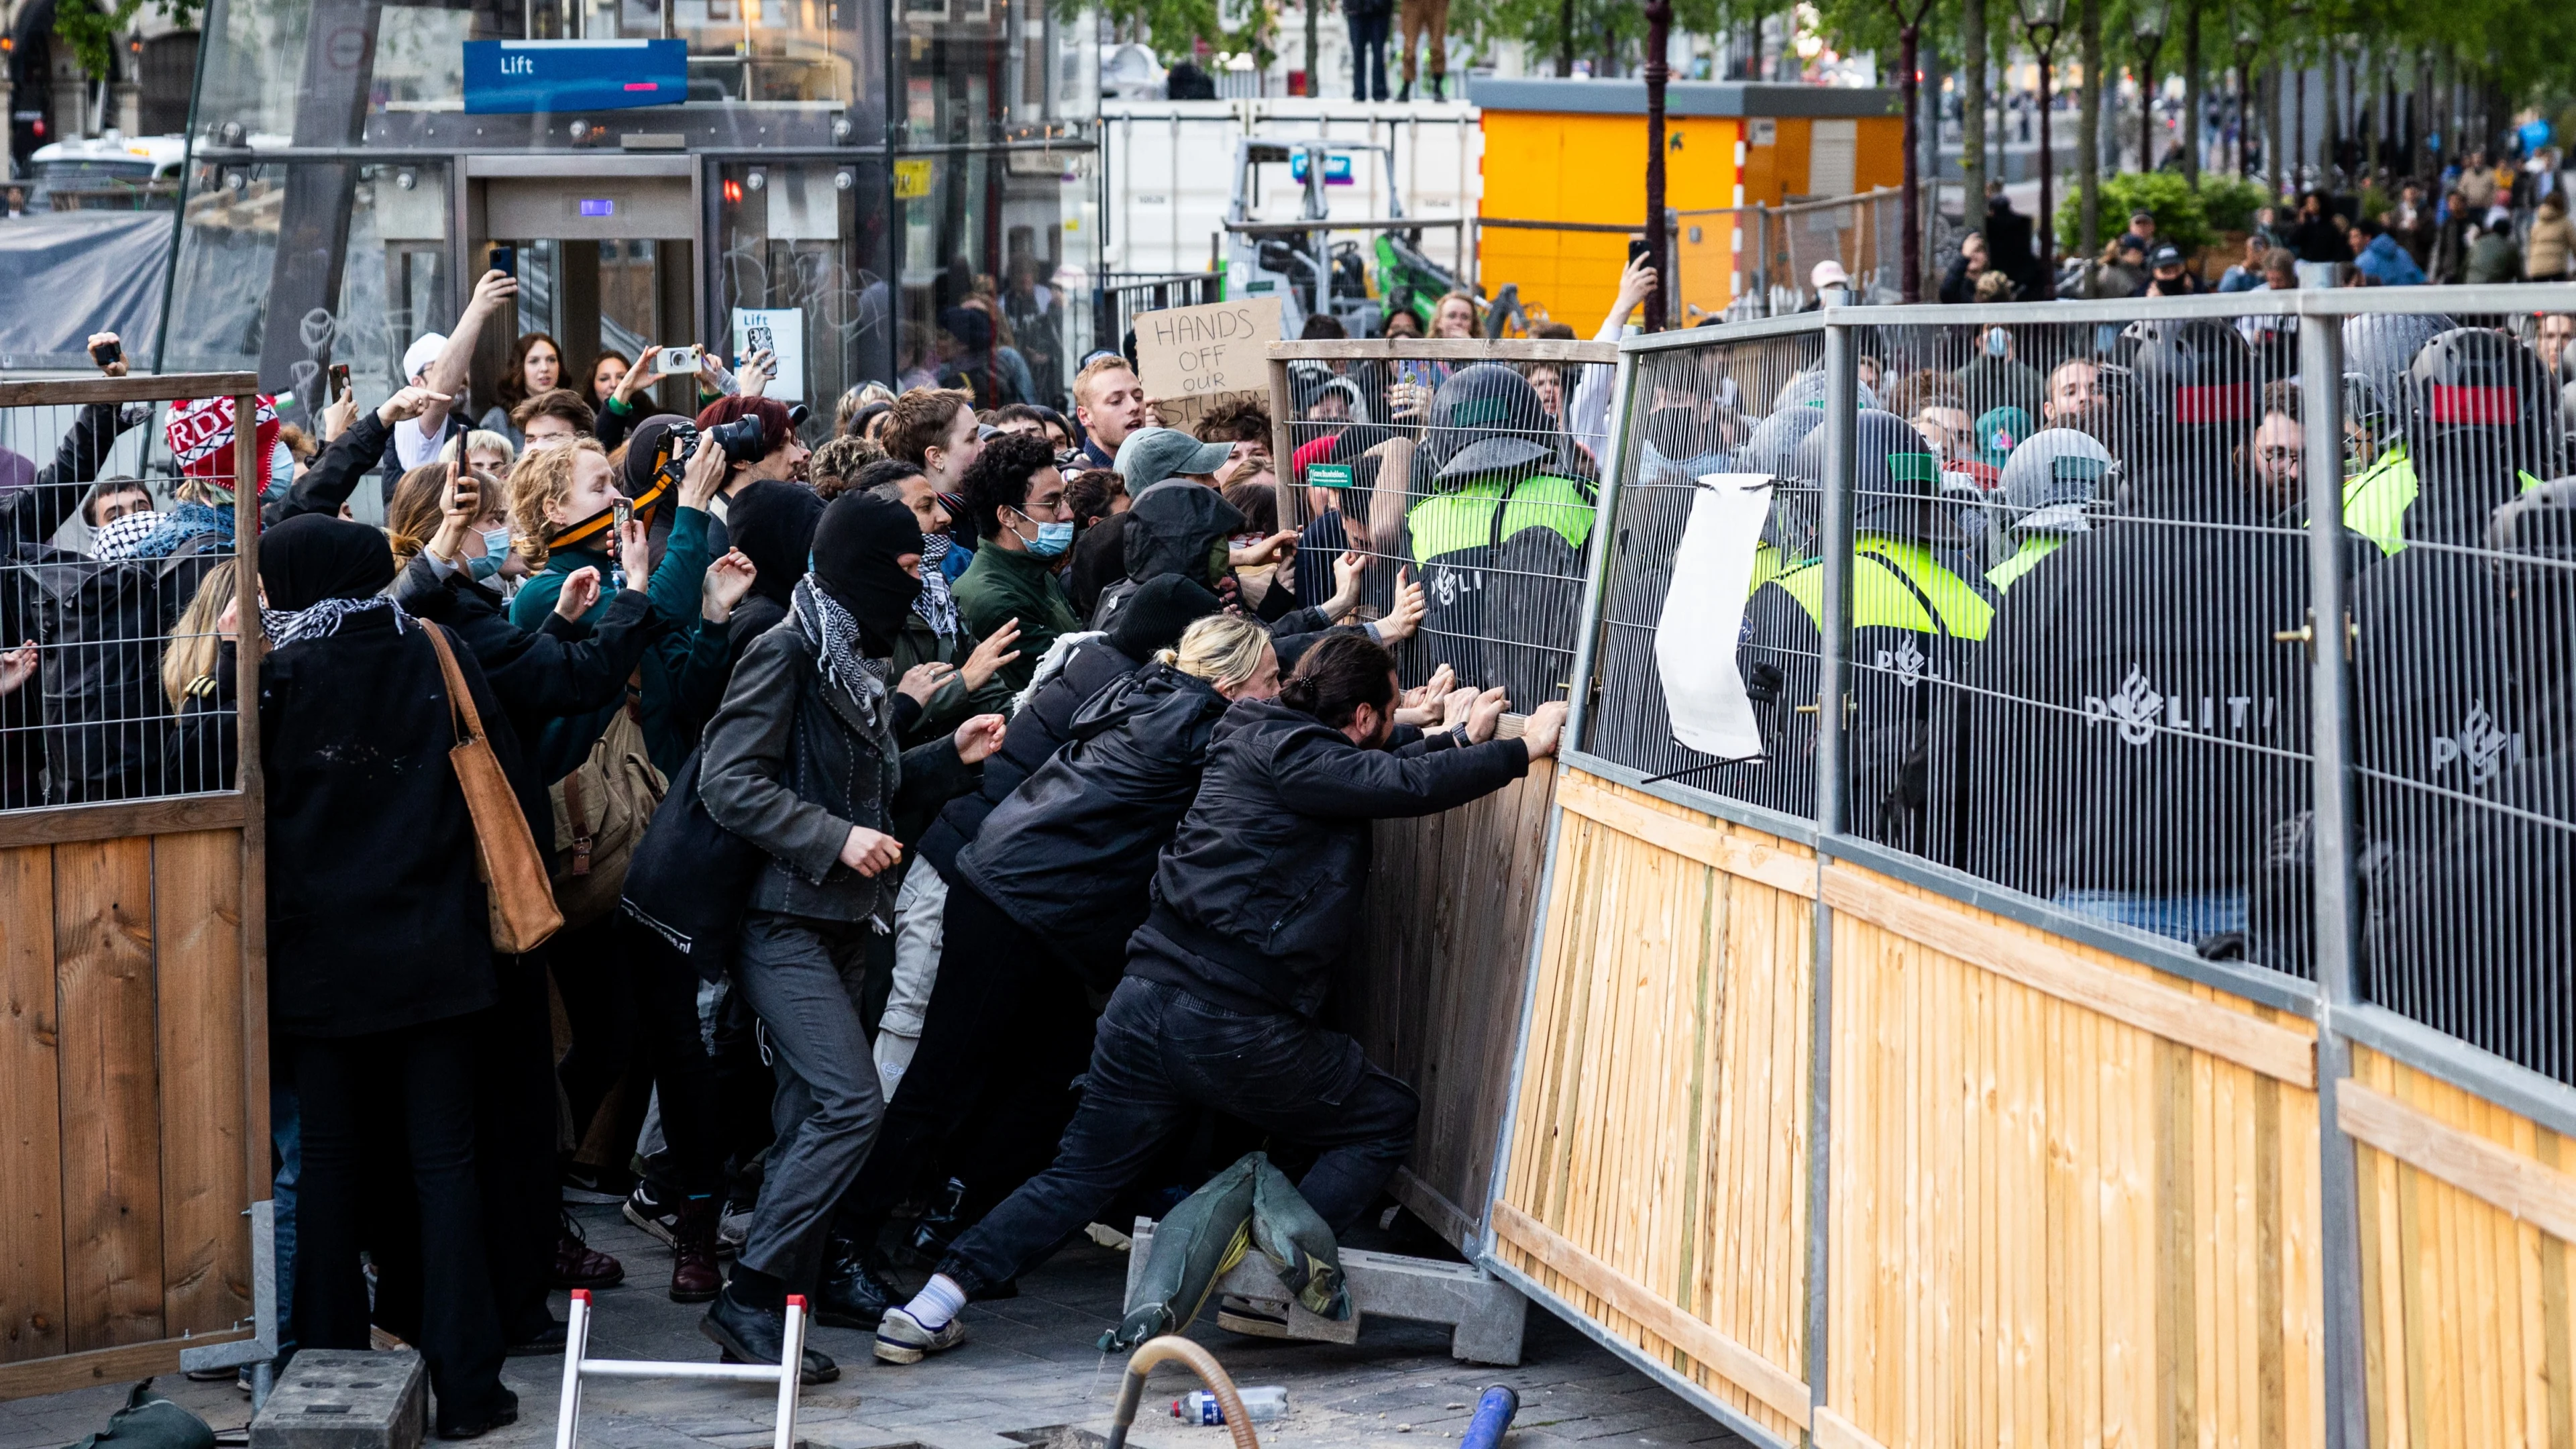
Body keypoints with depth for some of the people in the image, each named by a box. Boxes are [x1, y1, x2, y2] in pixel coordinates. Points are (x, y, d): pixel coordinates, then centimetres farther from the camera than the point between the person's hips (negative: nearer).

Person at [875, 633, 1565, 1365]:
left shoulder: (1257, 737, 17)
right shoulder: (1287, 755, -9)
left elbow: (1376, 774, 30)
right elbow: (1407, 784, -19)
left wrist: (1463, 741, 33)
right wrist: (1520, 750, -9)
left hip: (1147, 1002, 8)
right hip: (1236, 1027, -8)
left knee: (1080, 1176, 15)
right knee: (1388, 1119, 10)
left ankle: (929, 1306, 6)